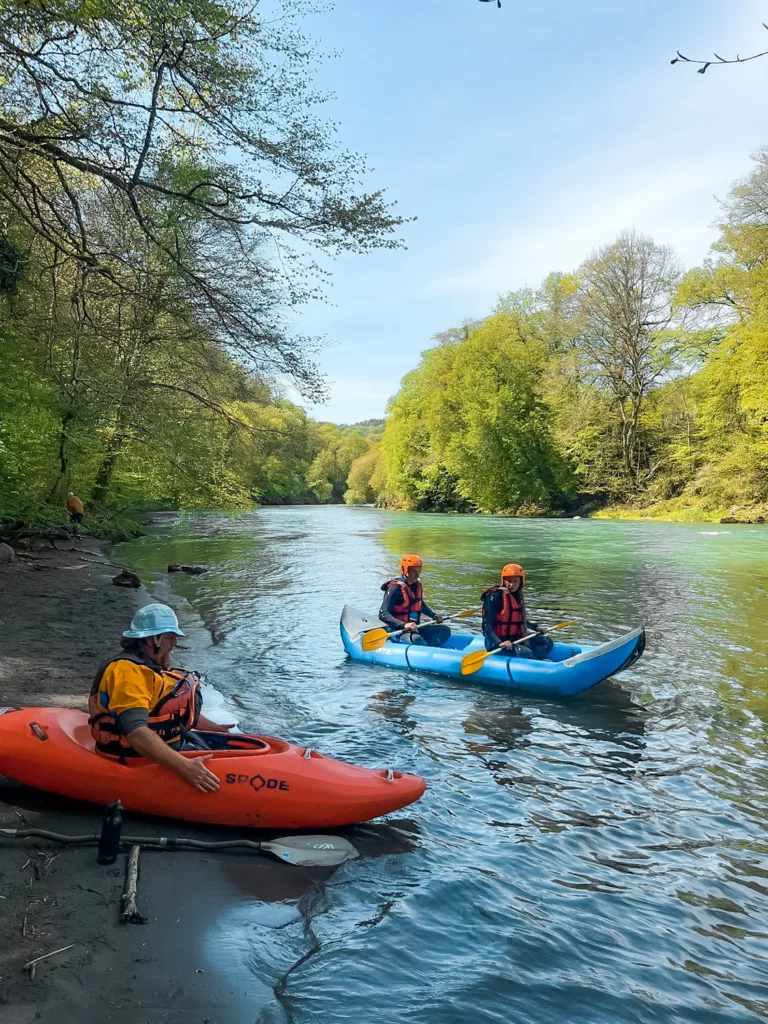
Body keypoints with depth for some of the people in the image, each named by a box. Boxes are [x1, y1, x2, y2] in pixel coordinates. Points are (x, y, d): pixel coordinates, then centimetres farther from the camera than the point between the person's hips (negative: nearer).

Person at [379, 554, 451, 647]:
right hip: (397, 630, -9)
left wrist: (434, 615, 12)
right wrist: (404, 625, -37)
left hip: (414, 628, 9)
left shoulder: (417, 584, 8)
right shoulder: (396, 588, -16)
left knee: (445, 630, -2)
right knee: (416, 639, -37)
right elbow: (383, 614, -25)